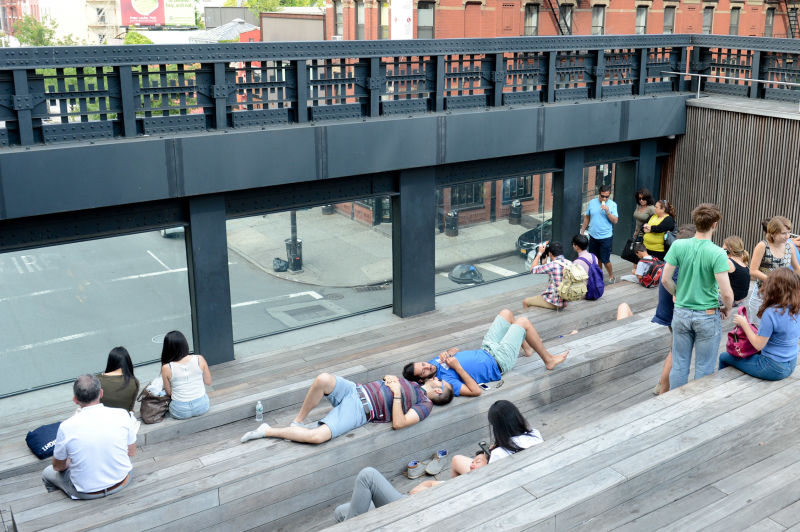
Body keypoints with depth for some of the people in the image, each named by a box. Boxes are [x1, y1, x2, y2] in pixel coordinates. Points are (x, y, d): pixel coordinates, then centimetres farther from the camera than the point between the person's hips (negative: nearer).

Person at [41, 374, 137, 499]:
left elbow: (58, 467, -2)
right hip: (121, 483, 2)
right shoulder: (122, 415, -17)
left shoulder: (66, 427, -20)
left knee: (47, 473, 25)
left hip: (87, 492, -2)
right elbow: (132, 452, -1)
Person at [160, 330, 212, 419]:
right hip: (202, 407, 2)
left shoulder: (166, 368, -15)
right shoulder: (199, 359, -12)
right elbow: (208, 383, -1)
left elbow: (169, 392, -2)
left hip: (180, 412, -2)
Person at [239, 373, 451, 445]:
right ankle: (297, 422, -12)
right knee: (324, 379, -29)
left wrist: (397, 394, -15)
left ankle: (268, 431, -15)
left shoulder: (424, 405, 2)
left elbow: (398, 423, -12)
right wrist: (390, 378, 11)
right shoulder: (411, 384, 25)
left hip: (360, 411, -6)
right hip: (354, 390, 6)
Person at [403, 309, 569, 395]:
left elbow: (455, 350, 8)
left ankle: (527, 347, 37)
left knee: (506, 313, 14)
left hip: (486, 352, 8)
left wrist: (447, 353, -16)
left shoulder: (434, 362, -7)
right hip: (498, 362, -8)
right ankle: (548, 360, 16)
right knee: (523, 322, -7)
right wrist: (457, 367, -39)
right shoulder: (446, 381, -33)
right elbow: (476, 391, -39)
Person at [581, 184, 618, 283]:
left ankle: (611, 276, 20)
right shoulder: (592, 203, 2)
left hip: (606, 237, -3)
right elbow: (587, 217, 10)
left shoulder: (612, 205, -4)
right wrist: (582, 231, 10)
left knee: (605, 260, -2)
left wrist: (607, 212, -22)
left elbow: (615, 220, -8)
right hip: (593, 236, 3)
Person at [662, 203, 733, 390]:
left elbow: (665, 279, -4)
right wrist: (727, 309, 1)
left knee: (679, 365, 14)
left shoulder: (678, 246, -8)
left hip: (681, 313, 3)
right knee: (704, 368, 11)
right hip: (708, 316, -3)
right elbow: (726, 293, -19)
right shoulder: (717, 254, -18)